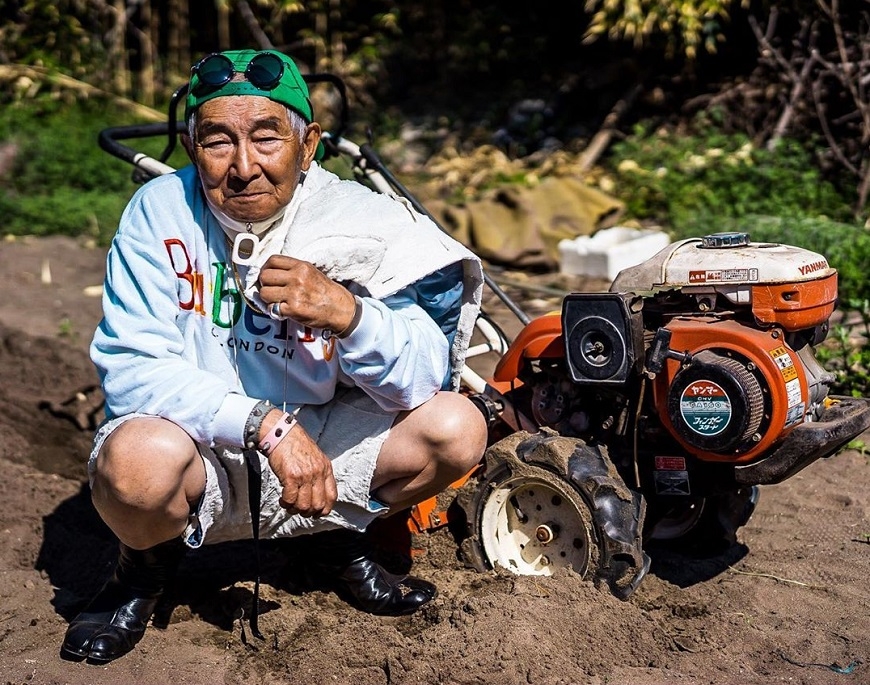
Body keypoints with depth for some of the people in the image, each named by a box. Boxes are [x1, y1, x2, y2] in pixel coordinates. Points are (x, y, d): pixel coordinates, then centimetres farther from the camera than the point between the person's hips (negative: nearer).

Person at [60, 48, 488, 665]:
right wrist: (266, 424, -31)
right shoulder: (162, 210, -15)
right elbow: (129, 369, -20)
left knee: (457, 427, -17)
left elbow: (426, 380, -16)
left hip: (317, 448, 2)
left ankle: (342, 544, 13)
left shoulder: (358, 223, -12)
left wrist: (347, 313, -36)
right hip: (200, 461, -2)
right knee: (137, 459, -35)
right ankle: (148, 561, 3)